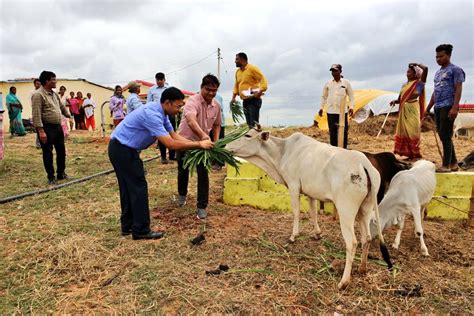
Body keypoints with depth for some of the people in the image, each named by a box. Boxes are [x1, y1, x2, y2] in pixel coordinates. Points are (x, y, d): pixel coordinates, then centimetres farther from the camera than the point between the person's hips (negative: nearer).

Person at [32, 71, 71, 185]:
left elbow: (62, 107, 26)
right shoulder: (38, 95, -14)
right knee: (48, 153, 2)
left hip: (58, 127, 8)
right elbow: (36, 114, -20)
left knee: (61, 151, 14)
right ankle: (51, 177, 11)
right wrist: (41, 131, -24)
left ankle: (61, 173, 26)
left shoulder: (54, 94, 12)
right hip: (47, 128, -8)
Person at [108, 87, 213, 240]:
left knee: (128, 187, 15)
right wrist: (198, 144, -25)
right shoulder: (152, 114, -27)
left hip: (121, 149, 10)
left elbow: (174, 135, 4)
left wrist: (197, 144, -7)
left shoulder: (160, 112, 4)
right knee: (138, 187, -5)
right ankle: (141, 230, 4)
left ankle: (127, 225, 26)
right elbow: (170, 144, -31)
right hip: (123, 150, -10)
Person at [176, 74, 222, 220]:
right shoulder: (193, 101, -26)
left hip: (202, 144, 3)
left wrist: (216, 141, -4)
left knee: (203, 174, -4)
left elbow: (216, 125, 11)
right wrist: (203, 135, -63)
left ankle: (202, 207, 6)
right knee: (183, 171, 15)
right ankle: (182, 194, 44)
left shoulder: (216, 106, -5)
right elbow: (190, 120, -46)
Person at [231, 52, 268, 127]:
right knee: (249, 124, 8)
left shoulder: (252, 68, -7)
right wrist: (233, 97, 13)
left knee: (254, 124, -13)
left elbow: (263, 80, -12)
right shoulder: (238, 72, 15)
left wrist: (260, 92, -24)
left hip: (254, 100, -7)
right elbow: (236, 85, 25)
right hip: (245, 101, 7)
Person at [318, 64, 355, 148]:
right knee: (332, 132, 5)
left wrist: (351, 107, -4)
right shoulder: (328, 83, 6)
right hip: (331, 111, 2)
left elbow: (351, 95, 7)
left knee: (343, 132, 0)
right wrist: (321, 108, 8)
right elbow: (324, 96, 14)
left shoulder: (346, 83, 2)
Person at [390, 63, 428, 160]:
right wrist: (395, 101, -6)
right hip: (404, 109, 7)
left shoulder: (419, 83, -5)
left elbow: (425, 68, -18)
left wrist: (416, 64, -3)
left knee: (413, 131, -6)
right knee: (404, 131, 7)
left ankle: (416, 154, 1)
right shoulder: (404, 85, 14)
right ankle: (409, 153, 15)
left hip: (413, 109, -7)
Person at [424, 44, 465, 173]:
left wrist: (454, 107, -20)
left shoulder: (455, 70, -1)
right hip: (438, 108, 8)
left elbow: (458, 89, -9)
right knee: (443, 136, 9)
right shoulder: (438, 73, 22)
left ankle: (446, 165, -6)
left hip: (448, 107, -8)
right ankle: (454, 163, 17)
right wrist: (428, 109, 21)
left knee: (445, 135, -10)